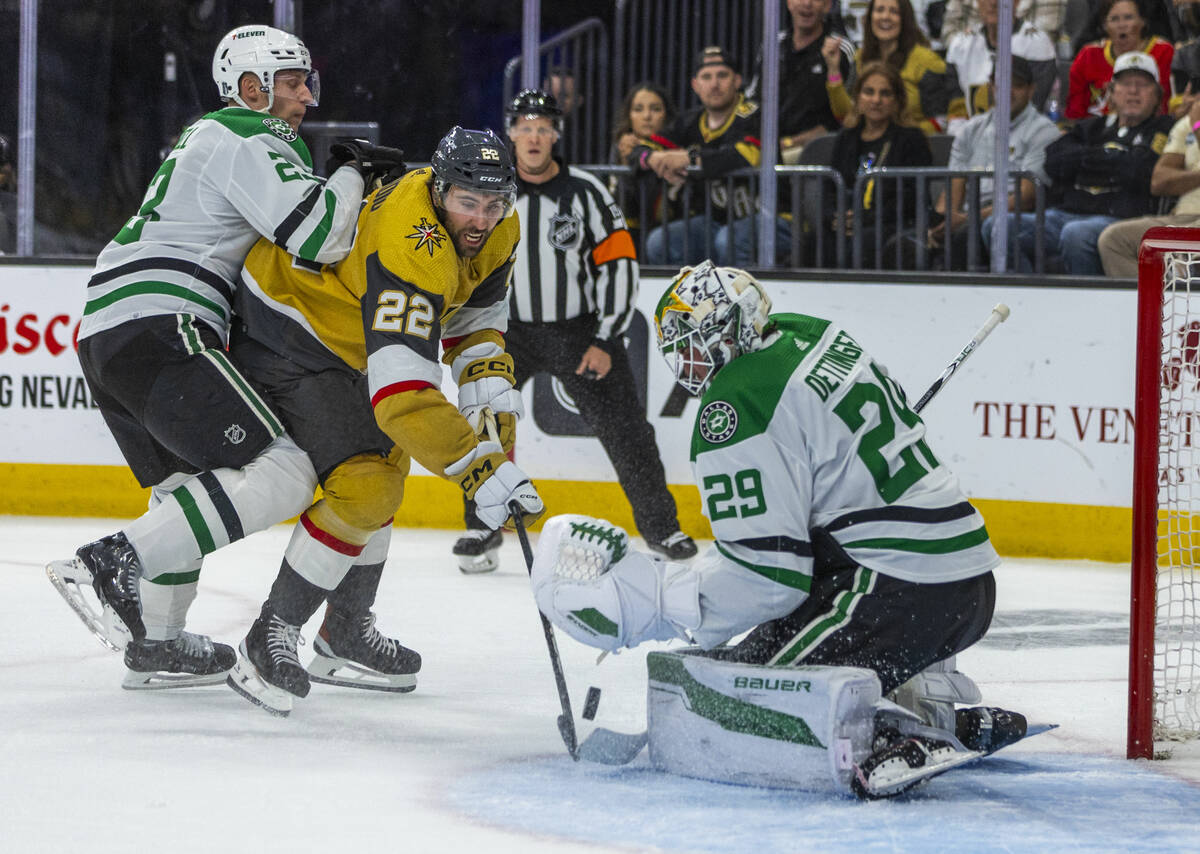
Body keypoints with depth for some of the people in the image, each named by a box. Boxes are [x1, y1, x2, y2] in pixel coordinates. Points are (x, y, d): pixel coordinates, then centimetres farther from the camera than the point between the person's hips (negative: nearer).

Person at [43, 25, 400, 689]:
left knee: (188, 484, 27)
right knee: (280, 476, -16)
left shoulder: (208, 138, 28)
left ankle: (157, 643, 26)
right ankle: (114, 565, -23)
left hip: (104, 335, 11)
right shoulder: (249, 143, -4)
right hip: (159, 329, -10)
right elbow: (317, 238, -16)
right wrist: (351, 178, 1)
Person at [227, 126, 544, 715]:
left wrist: (490, 386, -5)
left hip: (343, 334, 11)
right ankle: (271, 638, -9)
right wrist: (481, 470, -44)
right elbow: (401, 389, -43)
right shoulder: (412, 248, -37)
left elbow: (475, 312, 12)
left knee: (387, 464, 22)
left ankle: (346, 634, 35)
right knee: (362, 487, -20)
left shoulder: (495, 230, -8)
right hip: (284, 333, -11)